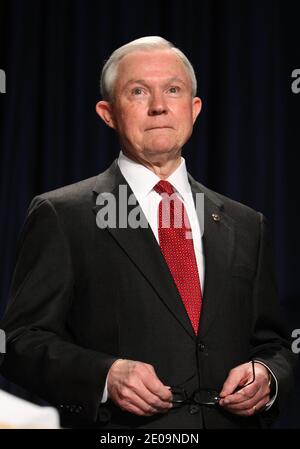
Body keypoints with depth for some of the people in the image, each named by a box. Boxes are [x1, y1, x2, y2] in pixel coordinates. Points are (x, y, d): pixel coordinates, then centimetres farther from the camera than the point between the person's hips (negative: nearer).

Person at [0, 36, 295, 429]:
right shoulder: (61, 216, -3)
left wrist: (267, 377, -6)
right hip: (118, 430, -3)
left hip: (231, 421, 3)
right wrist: (104, 375, -21)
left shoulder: (246, 225, 9)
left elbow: (272, 344, 14)